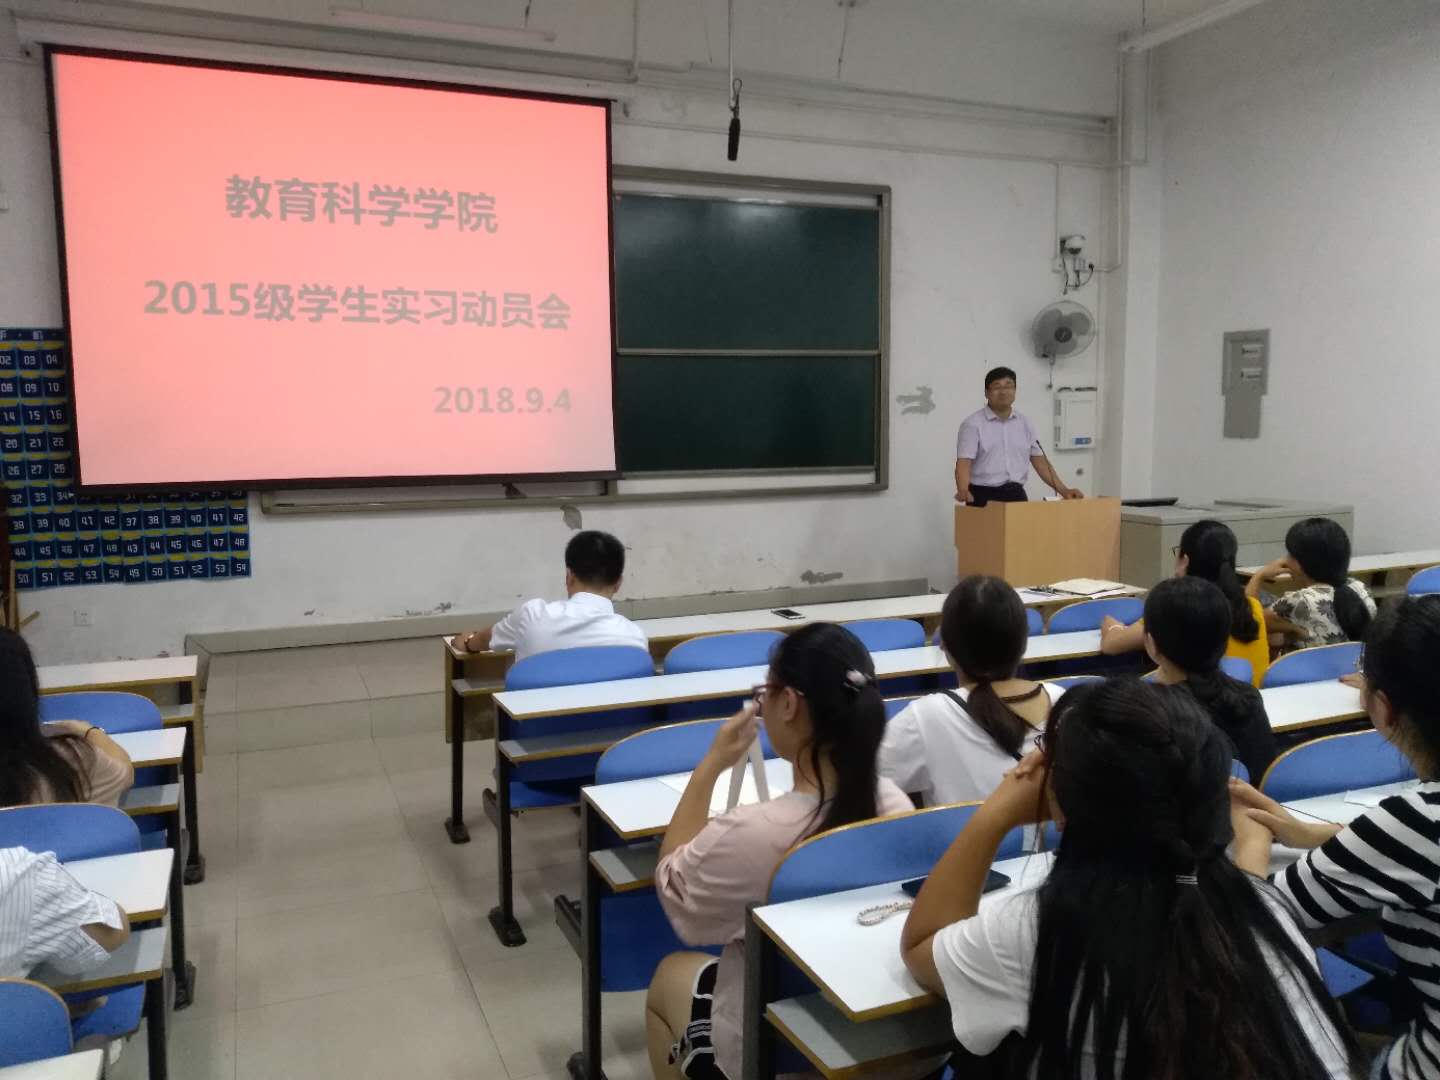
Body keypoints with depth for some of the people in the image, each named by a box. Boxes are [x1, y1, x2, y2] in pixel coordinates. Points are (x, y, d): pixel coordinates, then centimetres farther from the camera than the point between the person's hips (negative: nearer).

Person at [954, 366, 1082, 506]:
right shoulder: (973, 424, -5)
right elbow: (963, 463, -15)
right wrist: (963, 491, -35)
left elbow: (1040, 461, 12)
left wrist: (1064, 490, 1)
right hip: (984, 497, -5)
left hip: (1016, 495, 5)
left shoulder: (1025, 423, 10)